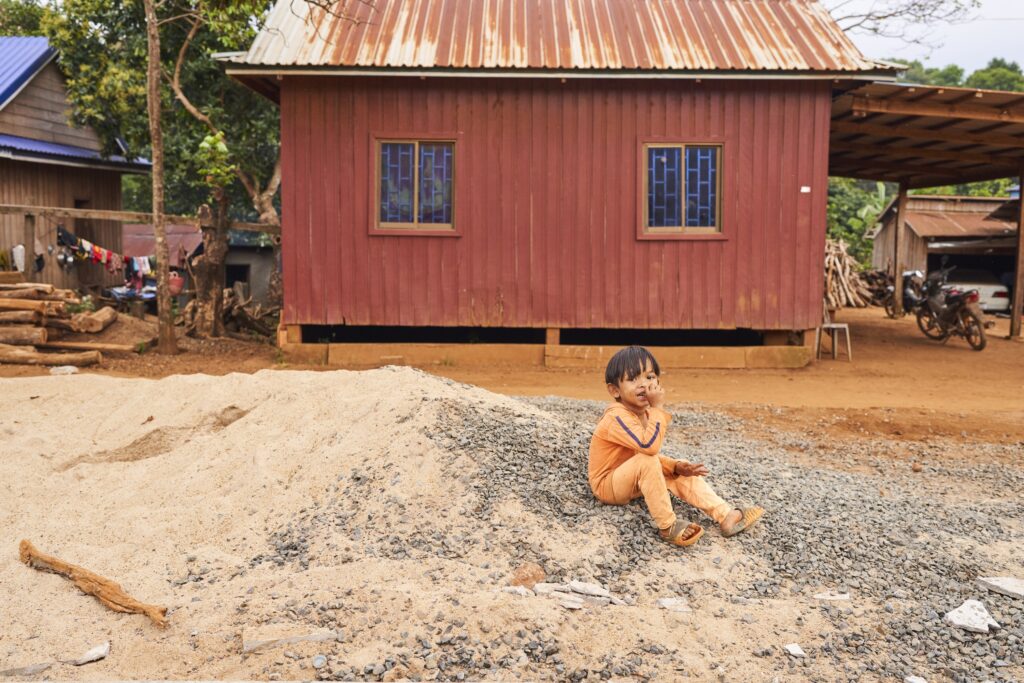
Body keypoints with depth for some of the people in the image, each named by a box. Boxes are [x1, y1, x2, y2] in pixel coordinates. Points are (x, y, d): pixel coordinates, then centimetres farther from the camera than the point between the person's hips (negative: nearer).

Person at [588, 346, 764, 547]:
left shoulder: (645, 413, 2)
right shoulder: (617, 416, -29)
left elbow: (652, 453, 10)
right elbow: (649, 446, -43)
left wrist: (676, 466, -8)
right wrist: (657, 408, -36)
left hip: (634, 480, 9)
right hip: (607, 485, -9)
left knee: (682, 471, -1)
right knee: (646, 460, -34)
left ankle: (726, 515, -12)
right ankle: (668, 526, -28)